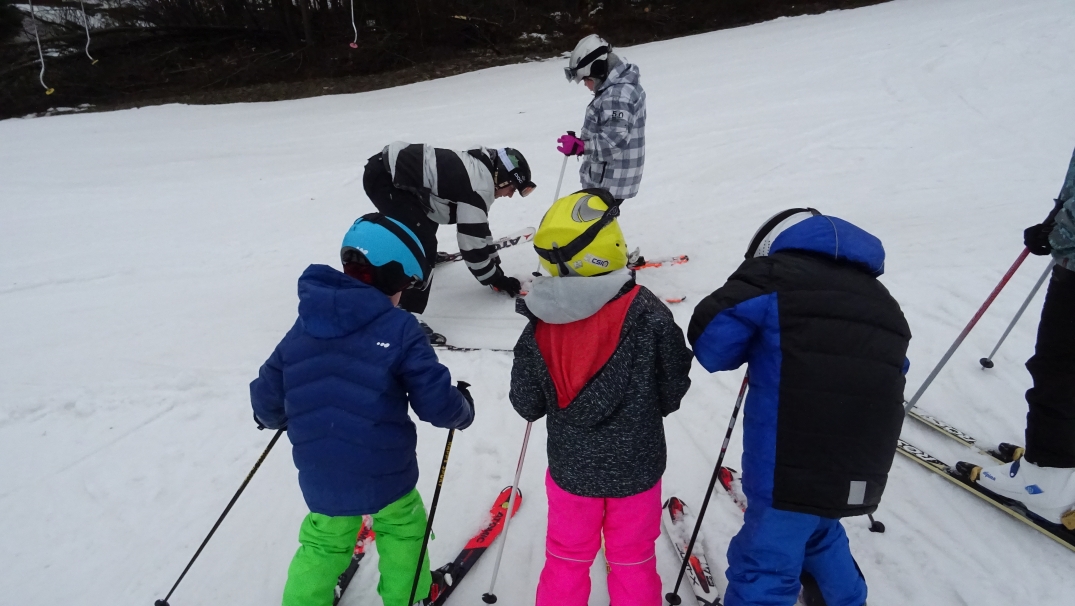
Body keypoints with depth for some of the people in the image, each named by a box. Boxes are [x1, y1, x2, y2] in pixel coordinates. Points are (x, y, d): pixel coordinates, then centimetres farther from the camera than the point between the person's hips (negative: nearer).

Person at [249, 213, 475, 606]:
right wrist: (463, 410, 6)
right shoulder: (399, 330, -17)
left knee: (324, 544, 27)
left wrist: (273, 418, 28)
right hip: (386, 475, -3)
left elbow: (267, 400, 5)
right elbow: (436, 403, -17)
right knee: (403, 529, 25)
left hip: (320, 482, 4)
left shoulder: (300, 331, -2)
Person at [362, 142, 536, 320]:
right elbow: (471, 241, -13)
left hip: (393, 165, 11)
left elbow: (477, 226, 23)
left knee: (429, 217, 33)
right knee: (423, 245, -17)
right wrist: (496, 278, 0)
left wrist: (493, 259, 28)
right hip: (383, 177, -11)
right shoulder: (479, 188, -17)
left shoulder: (477, 167, 12)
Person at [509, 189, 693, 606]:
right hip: (636, 466, -1)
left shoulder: (541, 325, -16)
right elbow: (673, 391, -9)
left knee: (567, 559, 23)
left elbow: (527, 405, -7)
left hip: (571, 467, 1)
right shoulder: (647, 315, -21)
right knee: (632, 562, 21)